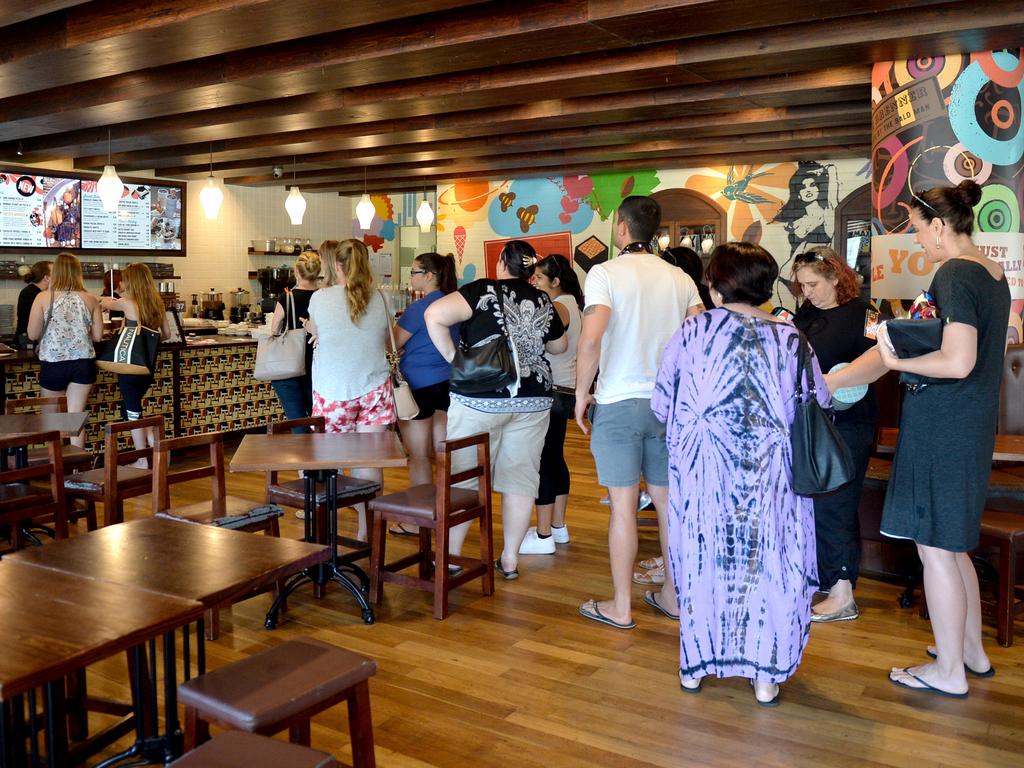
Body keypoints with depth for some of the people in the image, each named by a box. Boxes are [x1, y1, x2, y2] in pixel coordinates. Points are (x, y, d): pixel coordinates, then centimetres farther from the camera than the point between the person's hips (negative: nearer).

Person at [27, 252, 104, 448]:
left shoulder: (43, 297, -5)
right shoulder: (90, 299, -1)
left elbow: (33, 335, -6)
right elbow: (97, 336, 2)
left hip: (53, 364, -1)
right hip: (83, 363, 1)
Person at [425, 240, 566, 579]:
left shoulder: (485, 290, -6)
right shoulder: (543, 301, 7)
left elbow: (434, 315, -17)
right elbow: (559, 345, 22)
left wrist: (452, 356, -9)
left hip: (481, 398, -4)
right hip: (533, 400, 4)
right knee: (520, 477, 9)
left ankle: (450, 556, 12)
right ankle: (510, 559, 15)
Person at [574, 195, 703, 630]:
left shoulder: (605, 273, -8)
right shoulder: (679, 278, 6)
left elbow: (591, 338, -21)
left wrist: (582, 390, -9)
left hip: (619, 403, -4)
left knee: (623, 506, 3)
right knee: (668, 501, 14)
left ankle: (620, 607, 13)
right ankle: (673, 594, 26)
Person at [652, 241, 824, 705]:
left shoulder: (693, 332, -3)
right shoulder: (789, 339, -1)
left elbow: (662, 402, 1)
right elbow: (819, 407, 3)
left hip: (702, 468, 0)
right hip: (771, 473, 0)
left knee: (703, 558, 12)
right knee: (768, 562, 10)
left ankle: (696, 665, 24)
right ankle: (766, 674, 18)